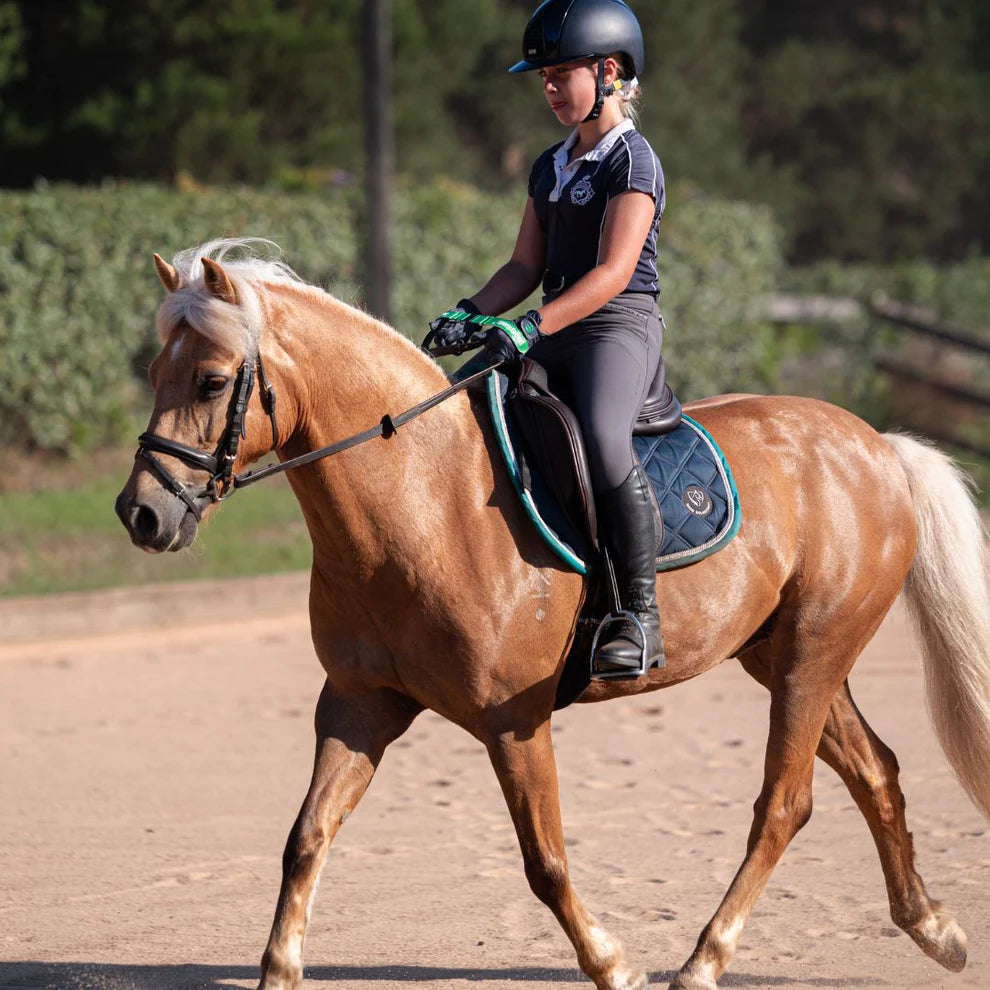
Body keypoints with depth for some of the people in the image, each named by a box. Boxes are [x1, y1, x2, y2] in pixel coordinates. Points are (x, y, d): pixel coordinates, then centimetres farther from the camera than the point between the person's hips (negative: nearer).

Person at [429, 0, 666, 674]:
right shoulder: (551, 168, 19)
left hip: (620, 325, -9)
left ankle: (640, 617, -30)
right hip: (554, 337, 9)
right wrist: (470, 314, 1)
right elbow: (527, 267, 20)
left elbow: (613, 272, -17)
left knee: (604, 442, -34)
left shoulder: (632, 161, -7)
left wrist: (533, 327, -27)